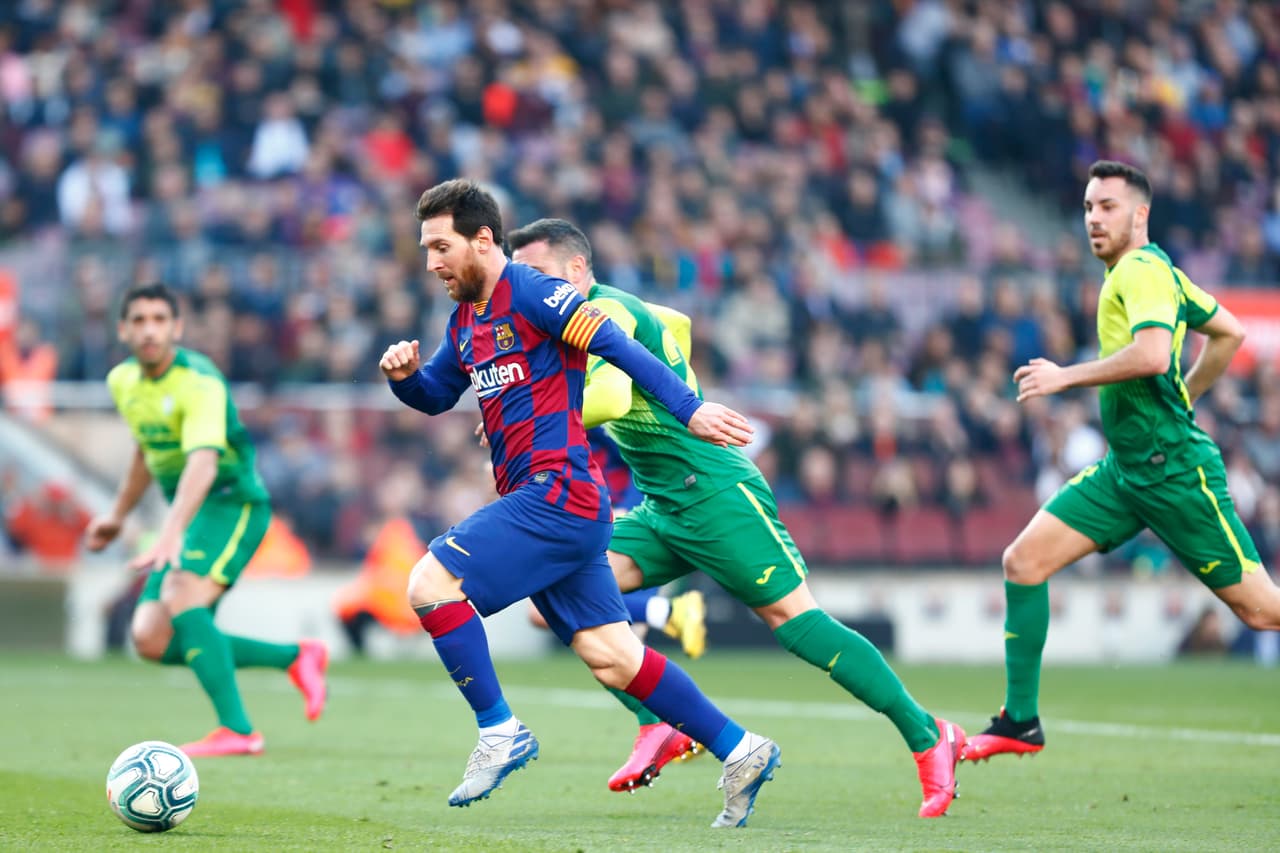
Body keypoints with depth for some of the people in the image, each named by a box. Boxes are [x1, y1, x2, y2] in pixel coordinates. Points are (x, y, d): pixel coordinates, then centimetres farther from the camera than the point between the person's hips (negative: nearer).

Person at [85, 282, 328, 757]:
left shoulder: (200, 382, -21)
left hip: (234, 501, -8)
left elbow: (203, 463, -37)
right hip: (190, 517, 8)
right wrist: (117, 515, 31)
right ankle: (294, 658, 7)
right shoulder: (123, 381, 6)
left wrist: (171, 533, -50)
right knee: (151, 640, -5)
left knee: (181, 598, -31)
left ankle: (237, 731, -29)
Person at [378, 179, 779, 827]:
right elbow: (436, 396, 28)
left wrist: (688, 409, -24)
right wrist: (406, 374, 5)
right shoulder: (465, 319, 18)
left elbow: (618, 346, -16)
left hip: (556, 493, -9)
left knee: (430, 583, -16)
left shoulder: (531, 294, -9)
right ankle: (740, 753, 13)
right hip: (542, 504, 9)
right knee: (611, 658, 8)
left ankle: (499, 731, -7)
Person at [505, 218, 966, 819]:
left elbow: (609, 398, -31)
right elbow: (674, 326, 34)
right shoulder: (597, 315, 14)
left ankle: (928, 738, -4)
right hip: (662, 510, 10)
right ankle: (657, 724, -6)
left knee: (794, 619, -11)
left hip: (716, 495, -10)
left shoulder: (604, 312, -14)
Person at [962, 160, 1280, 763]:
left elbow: (1152, 353, -30)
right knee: (1024, 561, 0)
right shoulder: (1156, 270, 15)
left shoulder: (1142, 268, -13)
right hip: (1125, 466, 10)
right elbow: (1229, 334, 25)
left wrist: (1066, 376, -22)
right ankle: (1020, 722, 5)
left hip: (1174, 467, -10)